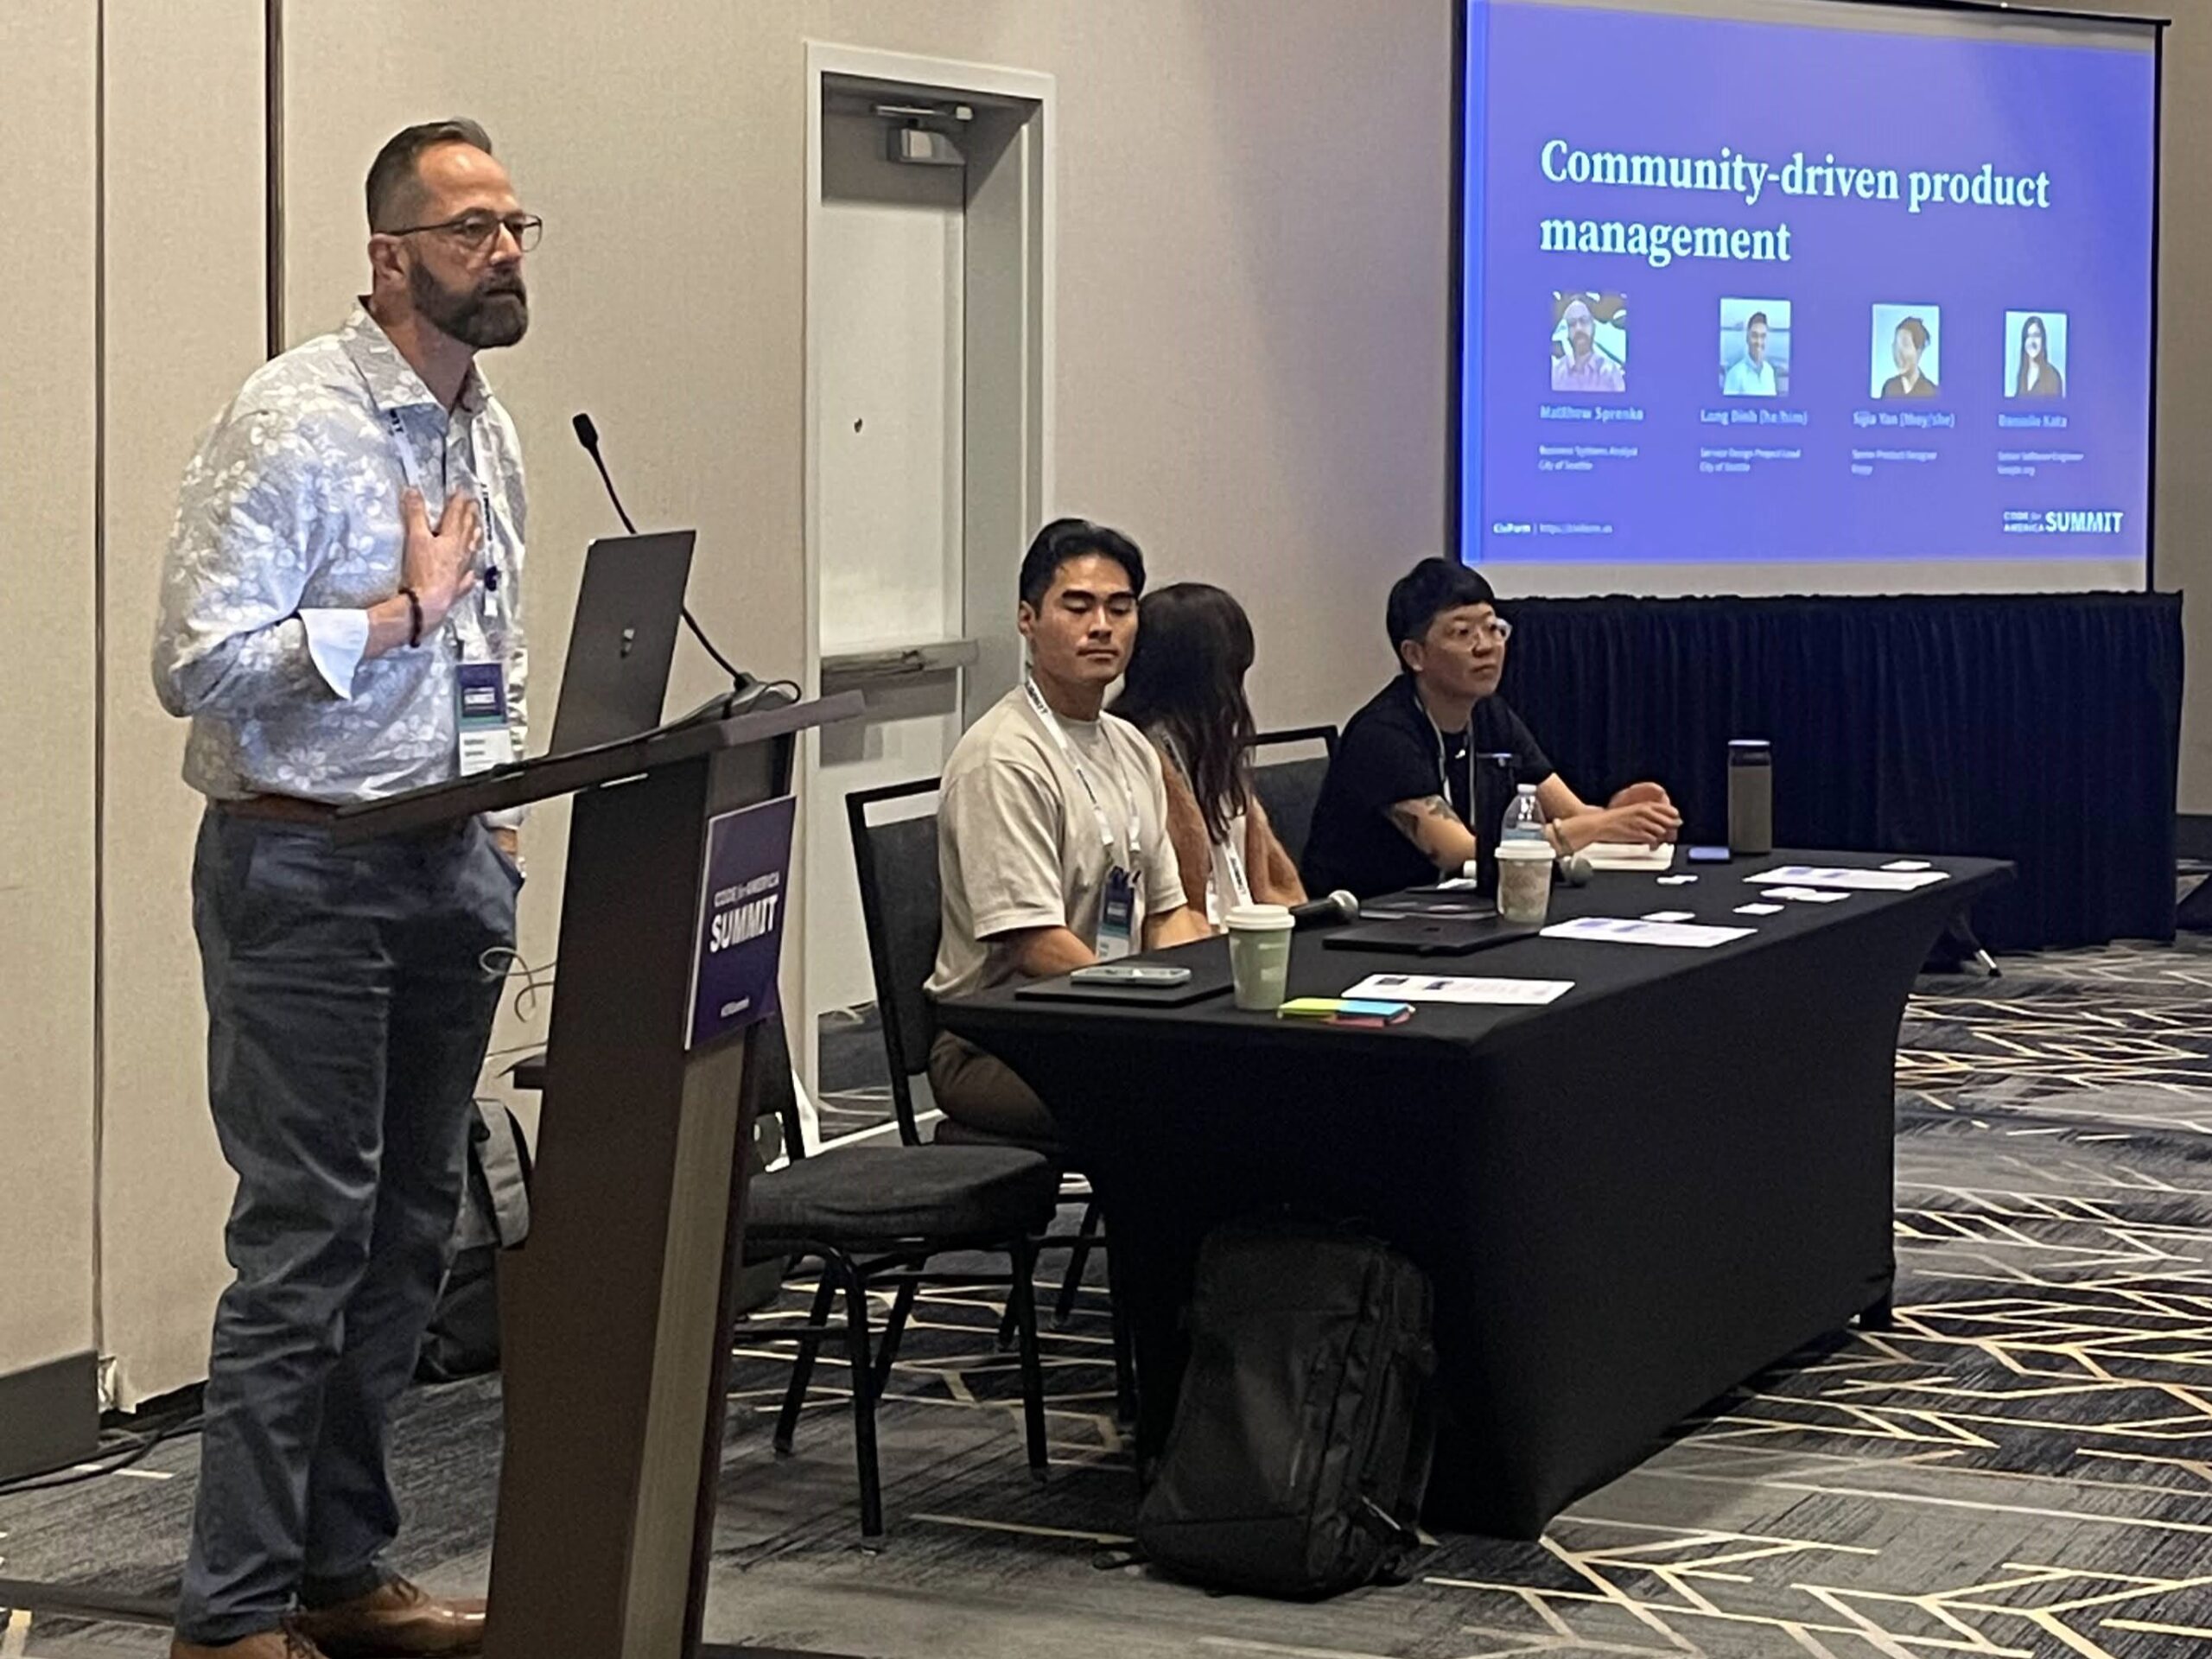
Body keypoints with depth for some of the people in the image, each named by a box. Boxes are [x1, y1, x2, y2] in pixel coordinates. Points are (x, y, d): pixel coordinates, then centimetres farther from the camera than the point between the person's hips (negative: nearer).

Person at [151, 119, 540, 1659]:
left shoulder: (489, 433, 13)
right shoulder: (294, 421, -13)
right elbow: (199, 663, -19)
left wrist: (499, 809, 12)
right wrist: (403, 612, -17)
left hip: (451, 869, 8)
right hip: (306, 872, -8)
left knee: (411, 1233, 11)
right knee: (307, 1240, -8)